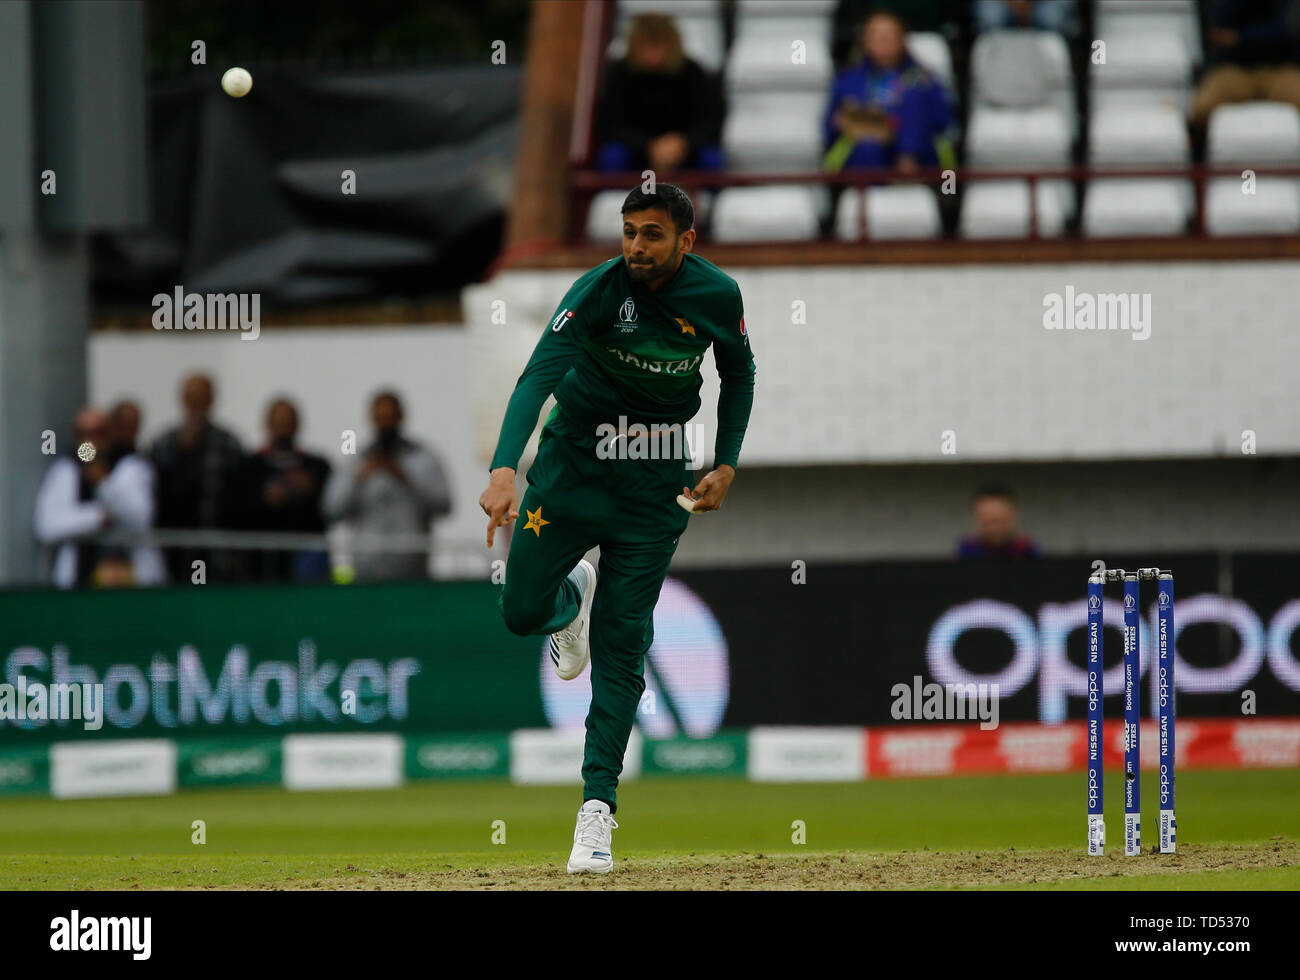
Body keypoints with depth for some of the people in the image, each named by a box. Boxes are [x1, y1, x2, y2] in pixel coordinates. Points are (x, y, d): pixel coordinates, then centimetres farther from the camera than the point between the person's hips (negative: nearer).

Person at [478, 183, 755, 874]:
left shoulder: (718, 296, -10)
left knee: (620, 644, -5)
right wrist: (504, 470, -48)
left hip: (654, 487, 1)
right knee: (522, 611, 0)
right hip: (572, 468, 0)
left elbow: (738, 375, 11)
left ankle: (598, 805, -3)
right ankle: (572, 597, 39)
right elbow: (539, 375, -34)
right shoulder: (599, 291, -21)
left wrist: (726, 465, 0)